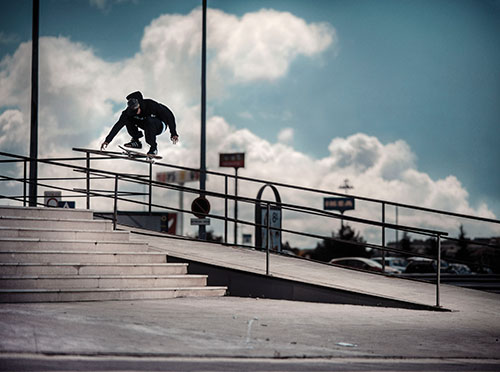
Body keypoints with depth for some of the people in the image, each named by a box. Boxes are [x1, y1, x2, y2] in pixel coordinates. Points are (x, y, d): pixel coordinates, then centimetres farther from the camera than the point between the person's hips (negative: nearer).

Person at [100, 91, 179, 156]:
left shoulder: (151, 105, -32)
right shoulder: (129, 112, -21)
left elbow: (169, 116, -26)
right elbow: (119, 125, -22)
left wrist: (174, 134, -30)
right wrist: (108, 140, -30)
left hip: (160, 126, -5)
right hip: (148, 126, 5)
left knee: (149, 120, -37)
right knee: (128, 119, -14)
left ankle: (153, 147, -21)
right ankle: (136, 142, 0)